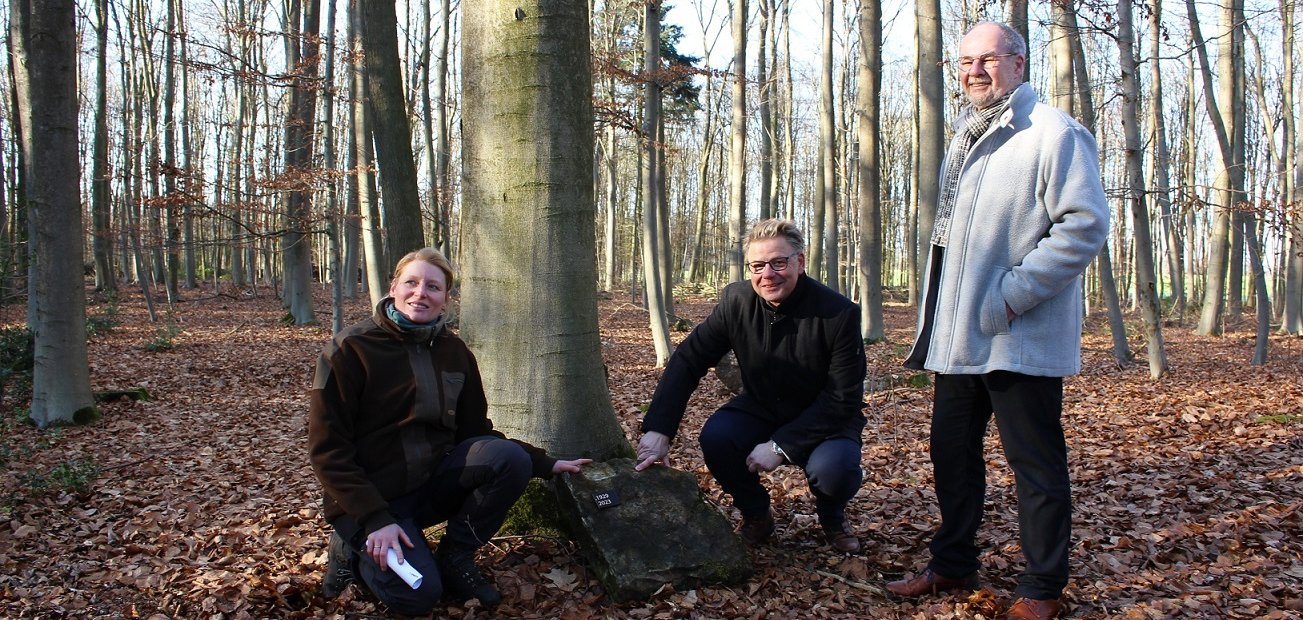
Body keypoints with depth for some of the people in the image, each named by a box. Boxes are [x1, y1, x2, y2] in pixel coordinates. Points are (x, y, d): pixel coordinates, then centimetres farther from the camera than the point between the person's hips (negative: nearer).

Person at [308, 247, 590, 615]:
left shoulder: (454, 352, 3)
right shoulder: (351, 349, -13)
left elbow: (476, 431, 9)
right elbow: (327, 448, -14)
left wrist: (545, 464, -1)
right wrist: (375, 519, -21)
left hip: (435, 480, 5)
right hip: (371, 496, -5)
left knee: (510, 458, -21)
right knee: (418, 594, -24)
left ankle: (455, 557, -2)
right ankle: (355, 548, 8)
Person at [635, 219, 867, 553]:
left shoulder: (840, 314, -24)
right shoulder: (736, 301, -15)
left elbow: (843, 399, -22)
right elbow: (688, 360, -13)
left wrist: (780, 446, -28)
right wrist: (658, 429, -25)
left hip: (826, 420, -3)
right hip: (761, 409, 3)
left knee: (832, 468, -33)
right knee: (715, 437, -26)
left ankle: (832, 519, 6)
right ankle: (756, 515, 3)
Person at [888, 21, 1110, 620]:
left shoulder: (1052, 132, -10)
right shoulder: (966, 136, 18)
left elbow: (1085, 224, -18)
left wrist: (1014, 293, -20)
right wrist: (942, 314, 16)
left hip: (1019, 337, -8)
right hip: (958, 333, 9)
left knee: (1035, 464, 3)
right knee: (952, 450, 16)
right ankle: (953, 563, 31)